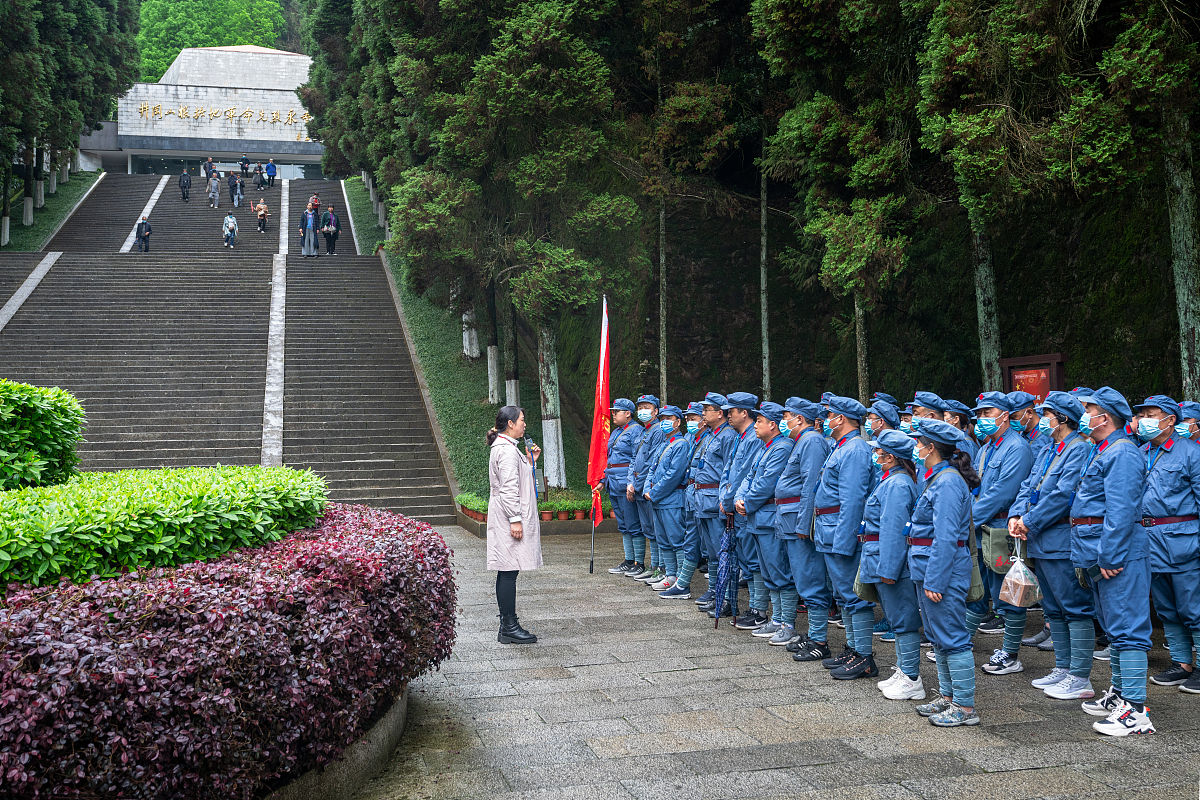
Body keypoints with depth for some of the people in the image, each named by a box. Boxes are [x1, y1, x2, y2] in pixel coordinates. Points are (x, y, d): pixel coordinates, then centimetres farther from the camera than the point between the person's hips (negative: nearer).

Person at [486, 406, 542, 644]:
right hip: (507, 518, -11)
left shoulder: (503, 447, 18)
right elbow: (508, 488, -20)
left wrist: (530, 461, 16)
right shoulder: (507, 450, -15)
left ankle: (507, 625, 17)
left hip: (505, 519, 11)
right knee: (509, 571, -8)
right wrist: (515, 519, -21)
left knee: (506, 573, 12)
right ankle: (509, 628, -5)